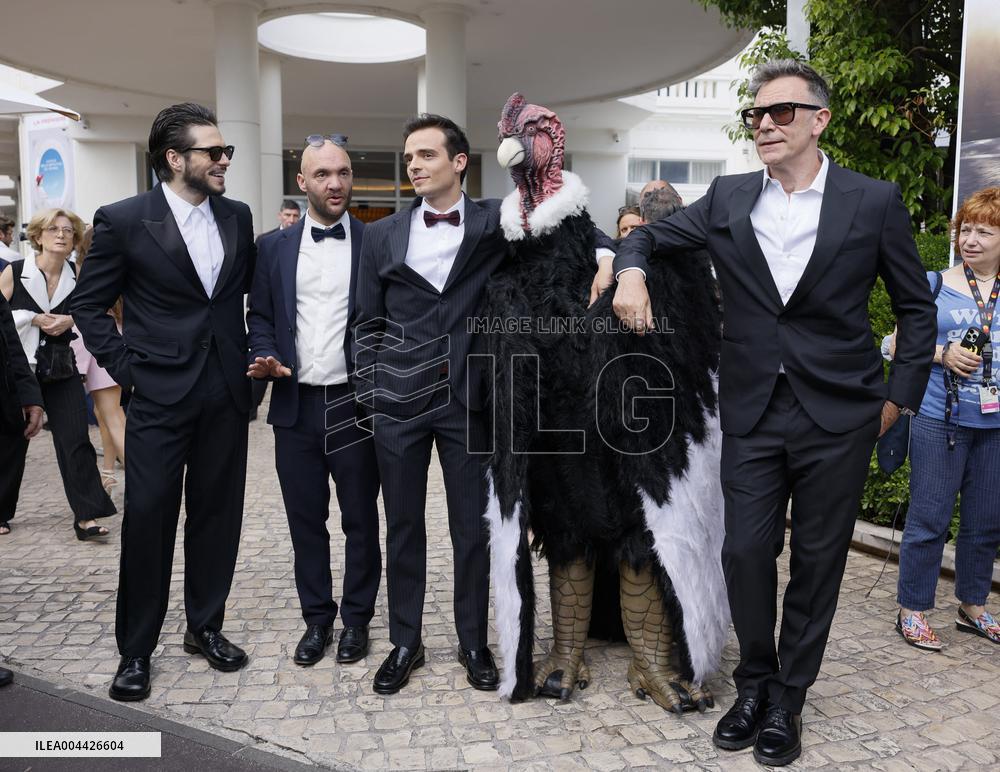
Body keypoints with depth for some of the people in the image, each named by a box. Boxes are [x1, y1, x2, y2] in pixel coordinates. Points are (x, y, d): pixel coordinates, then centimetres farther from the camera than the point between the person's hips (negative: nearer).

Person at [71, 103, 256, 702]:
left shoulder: (237, 217, 6)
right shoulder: (123, 220, -7)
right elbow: (90, 306, 0)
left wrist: (253, 352, 9)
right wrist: (127, 368, -7)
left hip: (227, 393, 4)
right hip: (160, 395, -4)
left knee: (218, 514, 11)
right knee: (148, 519, 2)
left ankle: (206, 626, 29)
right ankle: (136, 650, 18)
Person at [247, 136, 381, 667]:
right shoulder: (274, 247, 8)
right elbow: (259, 317, 11)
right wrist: (266, 359, -7)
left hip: (356, 403, -2)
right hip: (295, 405, 3)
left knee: (361, 520, 9)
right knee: (306, 520, 12)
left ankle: (357, 618, 26)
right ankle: (316, 618, 28)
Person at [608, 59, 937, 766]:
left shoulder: (875, 202, -2)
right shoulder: (727, 201, 4)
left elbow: (917, 307, 6)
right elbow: (649, 235, 15)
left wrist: (899, 397, 1)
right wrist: (630, 268, -8)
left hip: (837, 418, -1)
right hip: (753, 415, 2)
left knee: (817, 561, 8)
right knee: (746, 552, 3)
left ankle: (788, 698, 27)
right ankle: (755, 682, 28)